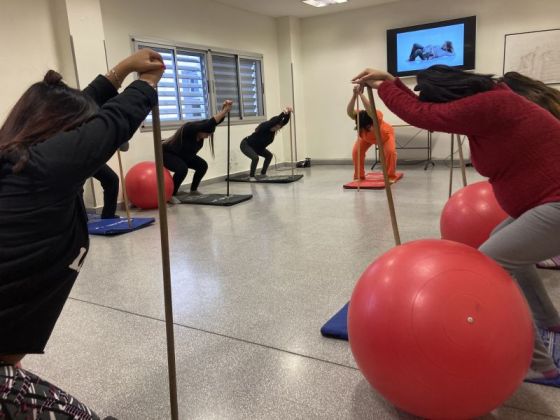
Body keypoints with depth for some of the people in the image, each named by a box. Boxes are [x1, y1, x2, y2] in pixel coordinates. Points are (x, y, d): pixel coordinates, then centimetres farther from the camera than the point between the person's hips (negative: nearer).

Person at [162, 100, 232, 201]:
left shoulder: (202, 129, -15)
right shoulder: (189, 128, -37)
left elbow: (216, 121, -26)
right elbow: (209, 124, -49)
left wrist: (225, 110, -44)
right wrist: (224, 110, -49)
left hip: (183, 155, 8)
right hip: (167, 153, -8)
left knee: (202, 165, -4)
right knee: (182, 169, -33)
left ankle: (193, 190, 15)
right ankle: (171, 195, -16)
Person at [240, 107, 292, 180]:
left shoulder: (273, 128, -11)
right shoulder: (264, 126, -32)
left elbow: (285, 121, -21)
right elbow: (274, 121, -50)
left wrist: (288, 113, -38)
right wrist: (283, 113, -58)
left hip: (257, 147, 9)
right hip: (246, 145, -9)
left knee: (269, 155, 9)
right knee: (255, 157, -30)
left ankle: (263, 173, 21)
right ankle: (251, 176, -11)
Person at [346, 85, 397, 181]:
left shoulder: (377, 116, -45)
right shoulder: (358, 117, -36)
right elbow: (349, 111, -57)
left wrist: (361, 94, -71)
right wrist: (354, 95, -69)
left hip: (385, 134, -3)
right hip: (366, 136, 3)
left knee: (390, 151, -27)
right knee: (356, 151, -17)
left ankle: (391, 176, -8)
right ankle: (359, 176, -3)